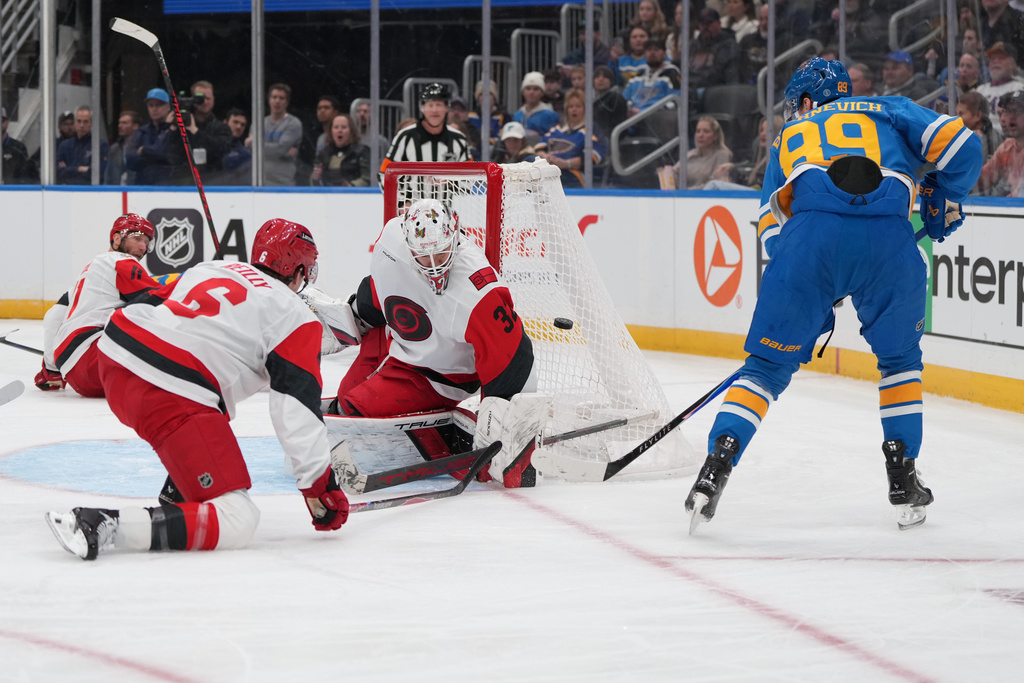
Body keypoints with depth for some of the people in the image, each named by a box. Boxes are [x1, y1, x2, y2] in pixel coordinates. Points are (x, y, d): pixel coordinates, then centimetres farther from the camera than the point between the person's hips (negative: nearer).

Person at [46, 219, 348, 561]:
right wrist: (320, 488, 5)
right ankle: (102, 526, -24)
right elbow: (298, 412, 0)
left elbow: (148, 305, 29)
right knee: (235, 523, -10)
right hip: (171, 395, -8)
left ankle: (178, 494, 31)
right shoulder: (296, 317, 8)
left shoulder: (209, 267, 26)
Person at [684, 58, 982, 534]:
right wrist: (944, 200, 32)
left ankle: (717, 466, -4)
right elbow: (959, 143, 15)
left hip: (810, 232, 0)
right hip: (889, 235, 0)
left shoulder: (790, 137, 35)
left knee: (769, 363, 11)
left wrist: (815, 298, 31)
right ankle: (904, 482, 20)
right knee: (899, 359, 24)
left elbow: (772, 226, 27)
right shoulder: (889, 111, 32)